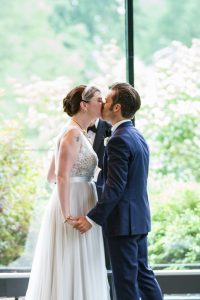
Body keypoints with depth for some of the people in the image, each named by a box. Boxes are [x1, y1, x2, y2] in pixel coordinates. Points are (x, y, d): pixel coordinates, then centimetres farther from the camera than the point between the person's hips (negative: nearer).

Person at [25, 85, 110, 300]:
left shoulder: (77, 133, 15)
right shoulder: (73, 133, -14)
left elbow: (51, 176, 19)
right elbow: (62, 177, -21)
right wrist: (67, 216, -23)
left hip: (80, 206, 10)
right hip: (73, 208, -10)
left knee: (78, 272, 11)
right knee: (71, 270, -6)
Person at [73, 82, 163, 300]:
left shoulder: (119, 140, -18)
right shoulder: (137, 136, 12)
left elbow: (115, 187, -23)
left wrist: (92, 218, -21)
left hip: (123, 220, -10)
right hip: (139, 217, 10)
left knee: (126, 281, -3)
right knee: (143, 273, 16)